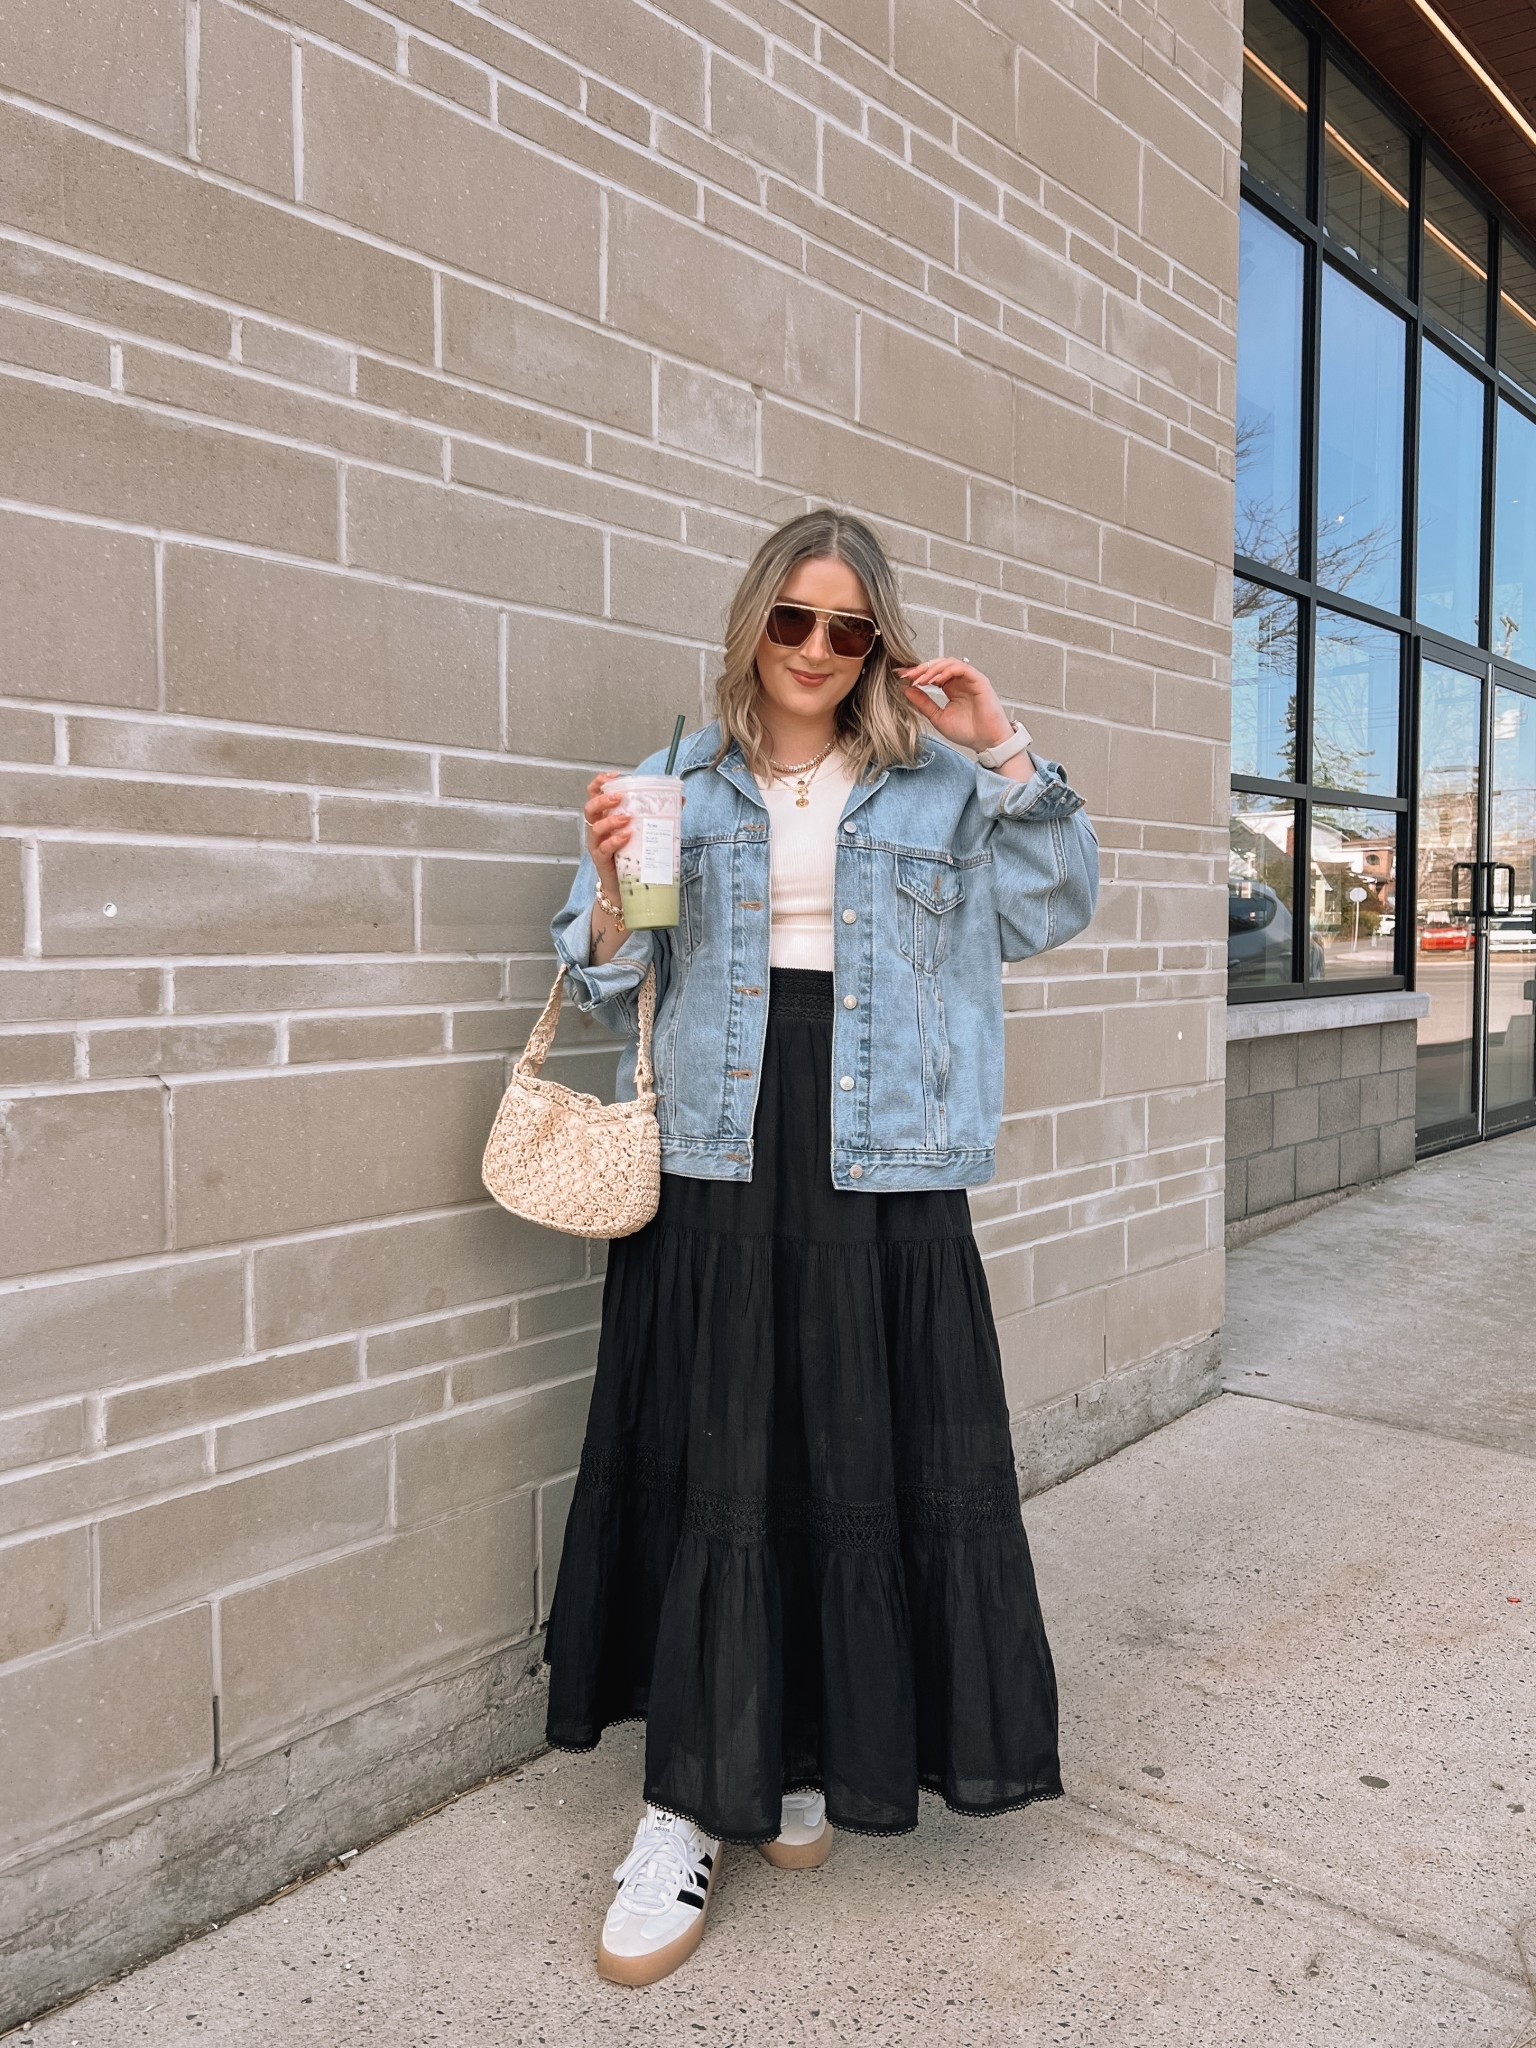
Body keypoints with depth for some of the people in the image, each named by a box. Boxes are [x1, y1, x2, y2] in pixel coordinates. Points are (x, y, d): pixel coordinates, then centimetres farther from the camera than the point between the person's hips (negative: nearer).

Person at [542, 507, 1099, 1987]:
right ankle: (690, 1805, 14)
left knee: (866, 1461, 5)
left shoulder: (938, 783, 11)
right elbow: (608, 978, 7)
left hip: (881, 1166, 1)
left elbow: (1051, 911, 4)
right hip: (719, 1159, 0)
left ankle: (810, 1757, 27)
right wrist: (611, 889, -13)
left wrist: (1008, 757, -5)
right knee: (711, 1464, 1)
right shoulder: (684, 784, 10)